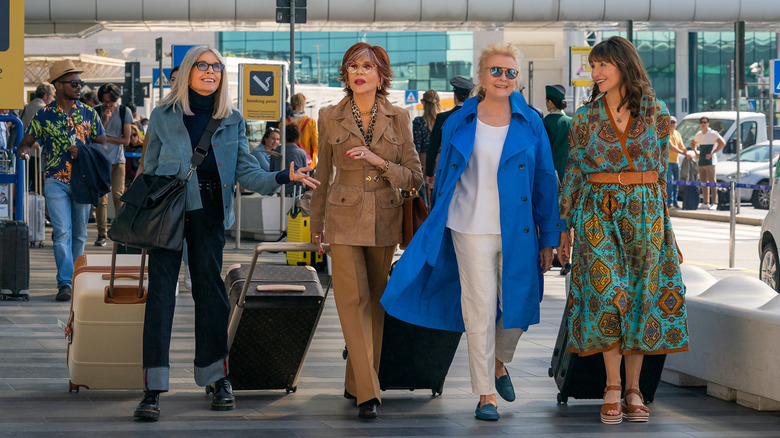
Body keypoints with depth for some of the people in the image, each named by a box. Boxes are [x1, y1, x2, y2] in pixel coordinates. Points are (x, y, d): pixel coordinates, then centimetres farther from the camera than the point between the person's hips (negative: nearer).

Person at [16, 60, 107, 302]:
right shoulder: (44, 115, 2)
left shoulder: (88, 114, 6)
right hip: (55, 181, -2)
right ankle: (65, 283, -14)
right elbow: (27, 142, 6)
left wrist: (83, 151, -12)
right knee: (62, 232, -11)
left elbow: (103, 145, 7)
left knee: (79, 234, 7)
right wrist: (23, 152, -18)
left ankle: (77, 280, 18)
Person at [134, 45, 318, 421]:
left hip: (208, 213, 2)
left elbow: (246, 171, 2)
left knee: (210, 288, 6)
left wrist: (283, 177, -15)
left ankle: (218, 379, 16)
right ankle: (153, 388, -13)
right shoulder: (163, 116, 4)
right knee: (160, 289, -10)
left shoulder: (231, 121, 10)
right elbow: (149, 170, 9)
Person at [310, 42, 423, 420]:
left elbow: (415, 177, 1)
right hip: (344, 220, -1)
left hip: (384, 221, 2)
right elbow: (323, 176, 10)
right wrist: (316, 225, 15)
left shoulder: (398, 119, 1)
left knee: (375, 302, 8)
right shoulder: (331, 118, 0)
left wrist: (379, 161, -15)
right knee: (353, 300, -11)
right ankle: (367, 392, -12)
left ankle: (357, 382, 21)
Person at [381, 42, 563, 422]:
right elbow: (444, 177, 12)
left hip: (517, 233, 1)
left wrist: (549, 238, 3)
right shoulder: (459, 124, 4)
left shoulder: (530, 124, 4)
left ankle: (499, 363, 36)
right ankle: (485, 394, 7)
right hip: (472, 230, -1)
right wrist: (440, 229, 10)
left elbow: (545, 181, 6)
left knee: (517, 308, 5)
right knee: (480, 310, -3)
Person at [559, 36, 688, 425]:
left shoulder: (656, 112, 3)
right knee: (607, 293, -9)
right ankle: (613, 388, -3)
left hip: (644, 211, 1)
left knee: (642, 295, 1)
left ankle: (633, 388, 8)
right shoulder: (586, 116, 3)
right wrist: (565, 224, 6)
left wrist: (659, 215, 7)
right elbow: (574, 170, 7)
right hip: (598, 211, -1)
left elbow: (661, 167, 9)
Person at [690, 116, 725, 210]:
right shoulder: (698, 135, 14)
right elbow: (693, 143, 33)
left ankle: (714, 203, -13)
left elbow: (722, 143, -15)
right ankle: (705, 203, 12)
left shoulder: (713, 134, -6)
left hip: (710, 161, -7)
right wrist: (696, 152, 14)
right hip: (701, 162, 7)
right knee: (703, 183, 8)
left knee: (712, 182, -10)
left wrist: (712, 153, -17)